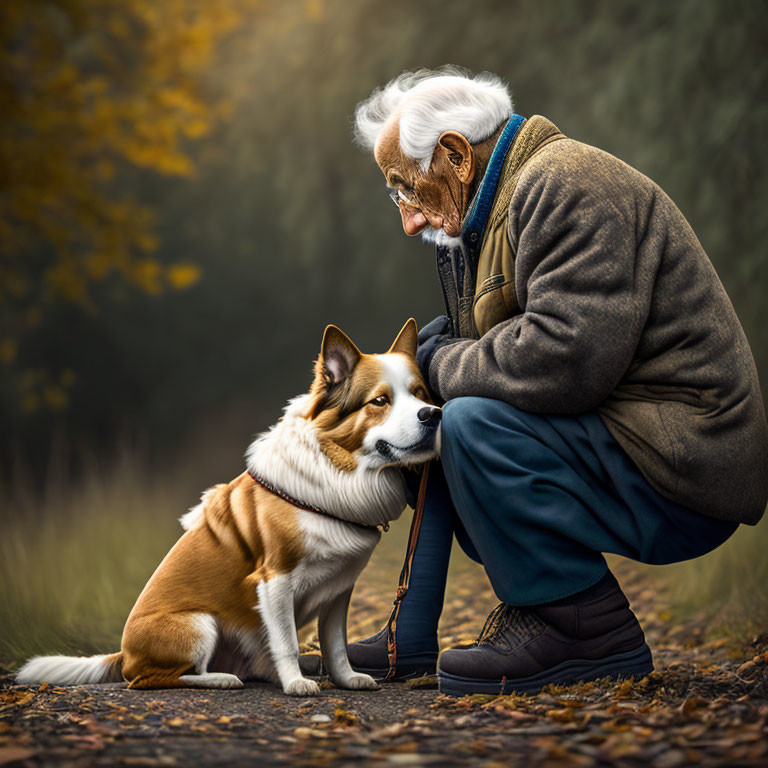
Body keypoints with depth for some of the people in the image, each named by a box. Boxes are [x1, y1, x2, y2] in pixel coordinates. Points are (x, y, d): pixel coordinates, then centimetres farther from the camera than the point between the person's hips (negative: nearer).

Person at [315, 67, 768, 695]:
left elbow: (565, 357, -29)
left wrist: (443, 364, -13)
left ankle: (591, 631, -12)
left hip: (680, 472, -11)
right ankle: (411, 642, 16)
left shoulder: (567, 184, -17)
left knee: (473, 422, -27)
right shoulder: (502, 205, 17)